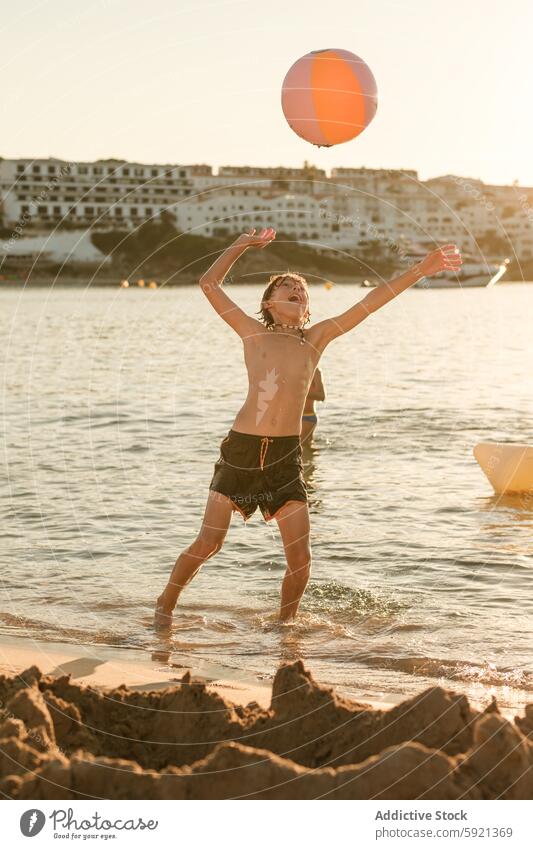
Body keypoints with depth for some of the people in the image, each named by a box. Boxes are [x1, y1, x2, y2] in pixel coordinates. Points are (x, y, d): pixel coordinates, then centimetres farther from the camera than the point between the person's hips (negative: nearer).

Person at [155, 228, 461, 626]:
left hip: (286, 456, 2)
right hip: (240, 449, -2)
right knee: (208, 543, -3)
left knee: (300, 557, 0)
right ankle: (165, 604, 19)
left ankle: (286, 622, 24)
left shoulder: (316, 338, 12)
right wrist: (242, 245, 18)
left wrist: (420, 270, 7)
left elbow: (370, 303, 9)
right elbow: (209, 283, 9)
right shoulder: (254, 333, 8)